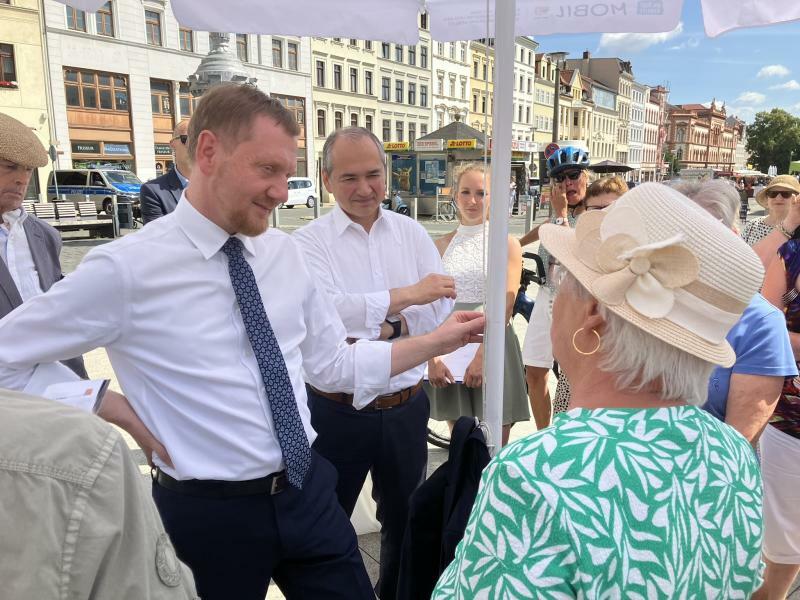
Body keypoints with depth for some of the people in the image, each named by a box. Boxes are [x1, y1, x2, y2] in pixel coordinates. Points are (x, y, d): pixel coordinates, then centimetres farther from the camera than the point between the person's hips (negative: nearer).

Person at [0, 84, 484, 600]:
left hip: (308, 492, 5)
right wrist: (119, 412, -10)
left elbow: (336, 364, 7)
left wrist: (439, 341, 5)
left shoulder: (284, 253, 0)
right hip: (208, 512, -4)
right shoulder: (126, 269, -16)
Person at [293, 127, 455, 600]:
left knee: (406, 517, 24)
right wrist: (407, 295, -27)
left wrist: (390, 326, -19)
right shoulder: (309, 241, -9)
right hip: (337, 412, -3)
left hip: (407, 407, 4)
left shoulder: (412, 233, 2)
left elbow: (443, 306, -3)